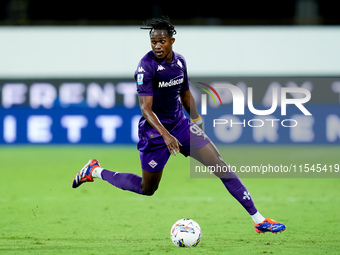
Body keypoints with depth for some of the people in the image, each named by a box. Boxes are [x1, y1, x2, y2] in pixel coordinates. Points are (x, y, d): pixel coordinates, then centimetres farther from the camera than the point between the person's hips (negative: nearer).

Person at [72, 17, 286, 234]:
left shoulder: (180, 61, 1)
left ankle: (258, 219, -5)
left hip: (181, 124, 6)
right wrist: (165, 135, -37)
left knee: (220, 164, -6)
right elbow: (145, 108, -25)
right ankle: (95, 171, 29)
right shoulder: (147, 66, -20)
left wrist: (197, 121, 19)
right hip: (155, 130, -6)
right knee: (147, 189, 7)